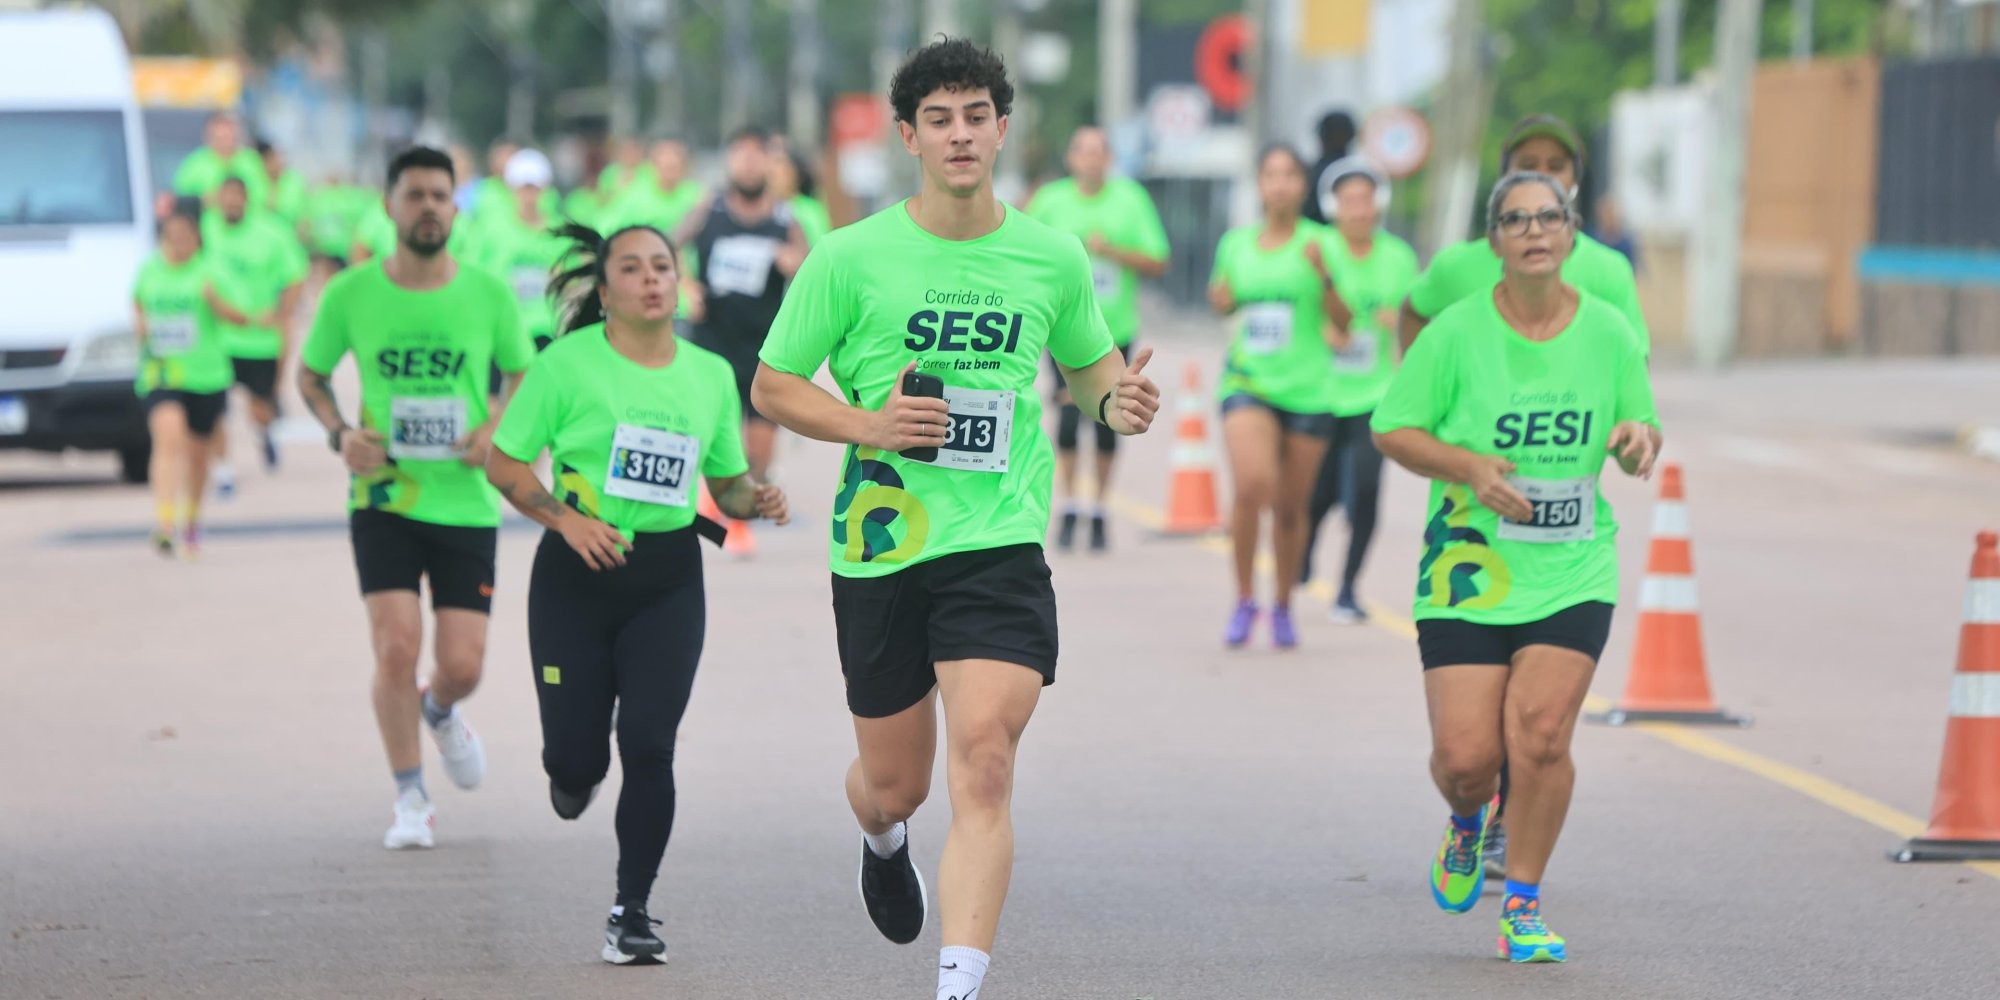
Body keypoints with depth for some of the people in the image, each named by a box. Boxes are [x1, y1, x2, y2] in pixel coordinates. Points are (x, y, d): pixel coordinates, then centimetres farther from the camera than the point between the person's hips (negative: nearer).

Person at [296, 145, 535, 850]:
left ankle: (439, 711, 37)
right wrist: (340, 434, -6)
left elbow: (523, 375, 14)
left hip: (466, 505, 1)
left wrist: (497, 429, -6)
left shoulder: (489, 294, -2)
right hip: (384, 498, -1)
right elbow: (311, 374, 12)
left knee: (463, 665, -2)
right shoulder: (351, 294, -3)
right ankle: (410, 800, 5)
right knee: (396, 647, -14)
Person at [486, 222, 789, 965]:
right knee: (577, 754, 0)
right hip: (577, 571, -2)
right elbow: (503, 463, -3)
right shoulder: (568, 364, -5)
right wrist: (566, 519, -17)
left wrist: (756, 500, -6)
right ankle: (573, 771, 40)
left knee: (648, 744, -10)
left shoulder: (710, 374, 6)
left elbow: (727, 482, 16)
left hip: (667, 577, 2)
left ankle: (632, 913, 2)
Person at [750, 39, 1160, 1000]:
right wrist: (867, 424, -15)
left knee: (984, 762, -19)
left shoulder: (1054, 259, 2)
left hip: (1000, 543, 0)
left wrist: (1115, 396, -4)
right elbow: (772, 387, 3)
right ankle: (882, 839, 53)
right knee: (896, 781, 13)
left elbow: (1086, 359, 20)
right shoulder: (850, 258, -4)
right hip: (879, 547, 0)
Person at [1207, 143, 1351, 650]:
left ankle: (1283, 607, 25)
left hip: (1308, 388, 0)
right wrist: (1220, 298, 1)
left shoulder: (1320, 244, 1)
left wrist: (1324, 275, -19)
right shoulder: (1235, 243, 9)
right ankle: (1244, 599, -7)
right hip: (1248, 381, 1)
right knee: (1251, 485, -22)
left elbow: (1343, 323, -2)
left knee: (1291, 507, 5)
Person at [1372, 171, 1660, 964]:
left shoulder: (1609, 332, 3)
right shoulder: (1458, 331, -5)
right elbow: (1393, 430, 0)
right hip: (1467, 570, -1)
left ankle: (1523, 908, 1)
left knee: (1541, 731, -15)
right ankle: (1467, 822, 33)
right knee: (1466, 755, -7)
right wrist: (1467, 466, -17)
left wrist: (1638, 441, -10)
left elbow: (1641, 432, 14)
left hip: (1574, 571, 1)